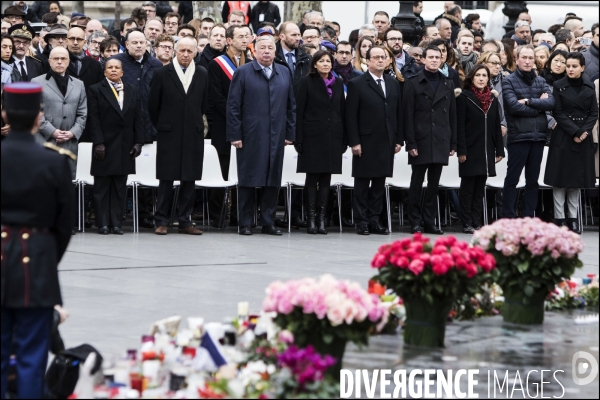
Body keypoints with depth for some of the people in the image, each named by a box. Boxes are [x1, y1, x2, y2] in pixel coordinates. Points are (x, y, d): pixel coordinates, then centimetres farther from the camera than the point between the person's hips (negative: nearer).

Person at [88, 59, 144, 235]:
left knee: (120, 187, 4)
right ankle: (103, 223, 4)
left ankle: (116, 223, 7)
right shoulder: (96, 90, 1)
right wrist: (99, 143, -13)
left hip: (125, 146, 4)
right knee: (102, 186, 1)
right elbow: (93, 119, -6)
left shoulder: (131, 91, 13)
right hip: (104, 145, -3)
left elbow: (137, 119, 10)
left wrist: (138, 142, 2)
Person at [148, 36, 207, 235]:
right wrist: (161, 126, 7)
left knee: (190, 179, 4)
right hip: (169, 135, -2)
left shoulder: (202, 75, 6)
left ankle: (185, 221, 10)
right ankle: (161, 221, 5)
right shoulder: (162, 74, -1)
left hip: (193, 135, 2)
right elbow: (152, 105, 4)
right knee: (166, 179, -1)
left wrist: (195, 123, 12)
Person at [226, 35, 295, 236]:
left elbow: (291, 106, 14)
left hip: (276, 137, 4)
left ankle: (268, 222, 12)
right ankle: (245, 224, 5)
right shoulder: (243, 73, 1)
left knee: (273, 180, 5)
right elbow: (233, 106, -2)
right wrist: (234, 135, -8)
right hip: (250, 137, -4)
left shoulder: (285, 73, 12)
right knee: (248, 181, 0)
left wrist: (290, 133, 7)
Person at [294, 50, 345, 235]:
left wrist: (344, 139, 7)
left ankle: (321, 218, 7)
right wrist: (299, 139, -9)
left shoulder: (338, 83, 11)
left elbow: (342, 110, 13)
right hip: (313, 135, -3)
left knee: (326, 178, 4)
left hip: (333, 135, 3)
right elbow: (299, 111, -2)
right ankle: (311, 219, 2)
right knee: (312, 177, -1)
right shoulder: (307, 82, 0)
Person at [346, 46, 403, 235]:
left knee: (379, 183, 7)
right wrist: (354, 141, -12)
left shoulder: (394, 84, 14)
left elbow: (399, 113, 14)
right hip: (366, 142, -5)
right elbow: (351, 116, -6)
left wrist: (399, 139, 7)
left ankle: (374, 220, 12)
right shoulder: (357, 84, -2)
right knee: (362, 183, 1)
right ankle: (361, 222, 5)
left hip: (387, 142, 5)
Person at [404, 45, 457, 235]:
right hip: (421, 141, -3)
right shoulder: (413, 83, 2)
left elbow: (452, 115, 13)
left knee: (434, 184, 5)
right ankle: (415, 222, 3)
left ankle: (429, 221, 10)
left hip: (440, 141, 3)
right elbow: (408, 116, -3)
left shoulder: (448, 84, 14)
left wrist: (453, 143, 7)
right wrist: (411, 143, -10)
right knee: (417, 182, -1)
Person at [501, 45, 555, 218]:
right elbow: (514, 106, -15)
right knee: (512, 179, 0)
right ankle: (508, 218, 3)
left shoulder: (540, 81, 12)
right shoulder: (509, 81, -1)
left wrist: (528, 101, -13)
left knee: (533, 180, 9)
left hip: (538, 136, 5)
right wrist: (539, 105, -6)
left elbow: (551, 103, -3)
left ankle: (528, 217, 14)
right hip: (518, 136, -5)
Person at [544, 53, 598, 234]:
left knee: (577, 179, 6)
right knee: (560, 180, -4)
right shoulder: (559, 86, -2)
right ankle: (559, 219, -2)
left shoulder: (589, 87, 7)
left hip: (583, 138, 3)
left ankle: (573, 218, 10)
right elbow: (558, 113, -6)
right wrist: (574, 132, -14)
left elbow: (594, 113, 5)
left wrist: (584, 131, -11)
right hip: (563, 137, -3)